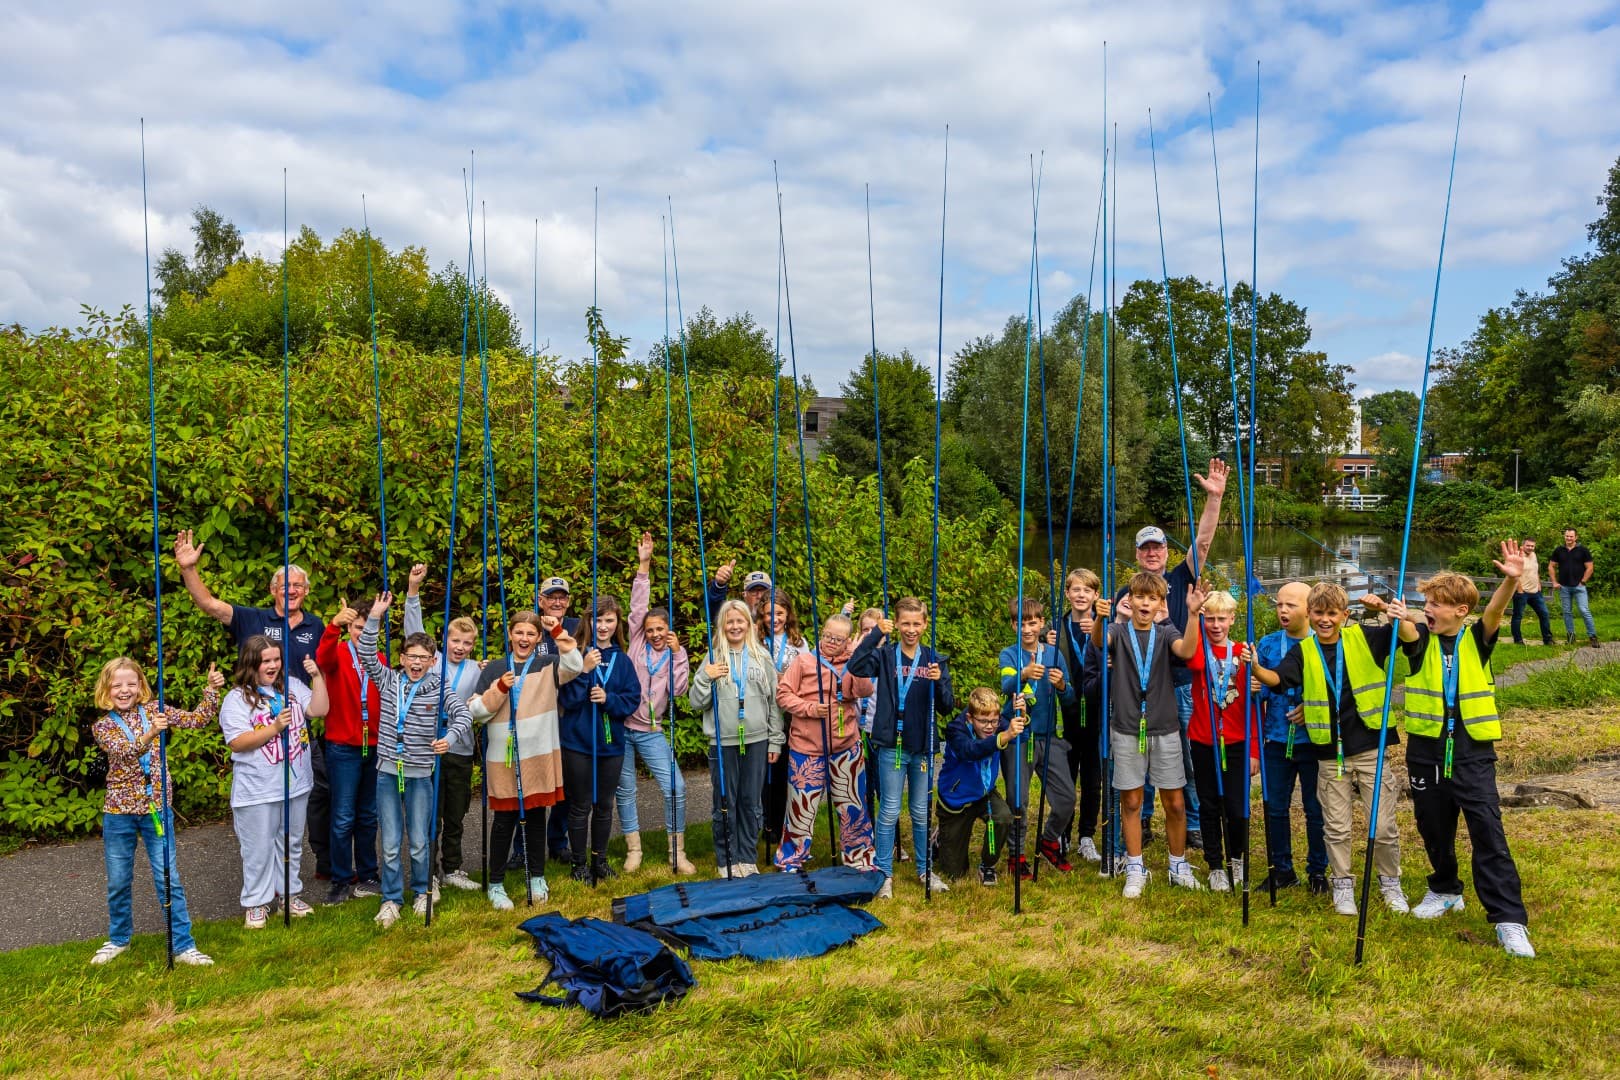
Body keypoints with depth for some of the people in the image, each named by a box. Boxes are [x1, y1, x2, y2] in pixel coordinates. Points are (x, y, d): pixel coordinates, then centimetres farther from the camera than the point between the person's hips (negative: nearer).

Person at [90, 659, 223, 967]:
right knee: (118, 881, 14)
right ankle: (118, 939, 35)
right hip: (119, 811, 0)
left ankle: (184, 945, 6)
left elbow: (198, 719, -1)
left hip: (157, 808, 0)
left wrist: (211, 689, -15)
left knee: (169, 879, 0)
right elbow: (123, 750, -22)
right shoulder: (103, 725, -3)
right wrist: (149, 734, -41)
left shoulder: (154, 710, 1)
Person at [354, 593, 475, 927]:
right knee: (390, 843, 4)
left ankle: (423, 890, 30)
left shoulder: (438, 688, -4)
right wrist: (375, 617, -12)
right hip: (388, 771, 2)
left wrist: (450, 736, -32)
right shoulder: (388, 681, 3)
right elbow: (366, 654, -4)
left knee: (420, 842, 7)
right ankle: (391, 899, 19)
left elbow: (464, 714, -12)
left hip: (421, 774, -1)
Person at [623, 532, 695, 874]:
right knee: (625, 790, 7)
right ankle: (633, 850, 21)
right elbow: (638, 605, -4)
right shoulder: (637, 643, 3)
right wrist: (643, 564, -8)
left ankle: (677, 852, 6)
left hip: (651, 732, 0)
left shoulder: (676, 654, 5)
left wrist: (677, 654, -13)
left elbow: (678, 689, -7)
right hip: (621, 726, 0)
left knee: (675, 787, -7)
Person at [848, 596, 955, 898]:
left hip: (923, 746, 2)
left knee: (922, 813, 14)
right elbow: (856, 667, -24)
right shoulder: (885, 655, -3)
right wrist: (876, 634, -26)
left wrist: (939, 682, -18)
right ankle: (885, 874, 13)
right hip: (892, 745, -2)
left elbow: (947, 708, 1)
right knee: (889, 811, 2)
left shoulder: (935, 659, 3)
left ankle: (925, 870, 28)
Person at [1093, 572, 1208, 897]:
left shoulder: (1166, 633, 3)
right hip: (1127, 730, -1)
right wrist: (1100, 617, -45)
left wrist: (1192, 614, -33)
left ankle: (1179, 866, 24)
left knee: (1174, 803, 6)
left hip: (1164, 730, 1)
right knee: (1131, 801, 6)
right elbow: (1098, 640, -23)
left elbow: (1187, 651, -19)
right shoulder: (1118, 632, 0)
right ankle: (1135, 870, 18)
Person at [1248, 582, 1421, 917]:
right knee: (1337, 827, 10)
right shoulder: (1302, 651, 0)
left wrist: (1387, 609, -22)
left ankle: (1390, 884, 28)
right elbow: (1278, 679, -14)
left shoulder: (1363, 638, -1)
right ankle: (1343, 885, 27)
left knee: (1384, 825, 6)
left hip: (1370, 749, -1)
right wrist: (1256, 668, -35)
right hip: (1331, 754, 1)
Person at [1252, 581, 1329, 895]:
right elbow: (1261, 690, 8)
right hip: (1277, 739, 3)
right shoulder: (1268, 644, 5)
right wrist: (1255, 688, -14)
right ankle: (1282, 869, 23)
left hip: (1313, 739, -3)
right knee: (1275, 807, 9)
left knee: (1315, 809, 6)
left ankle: (1318, 871, 21)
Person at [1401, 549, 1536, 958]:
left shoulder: (1477, 640, -3)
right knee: (1434, 831, 15)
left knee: (1488, 833, -6)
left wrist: (1511, 580, -41)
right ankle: (1445, 891, 37)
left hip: (1473, 754, -2)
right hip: (1426, 753, 2)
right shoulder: (1422, 639, 0)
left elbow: (1495, 610, -22)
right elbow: (1404, 628, -20)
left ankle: (1509, 918, 0)